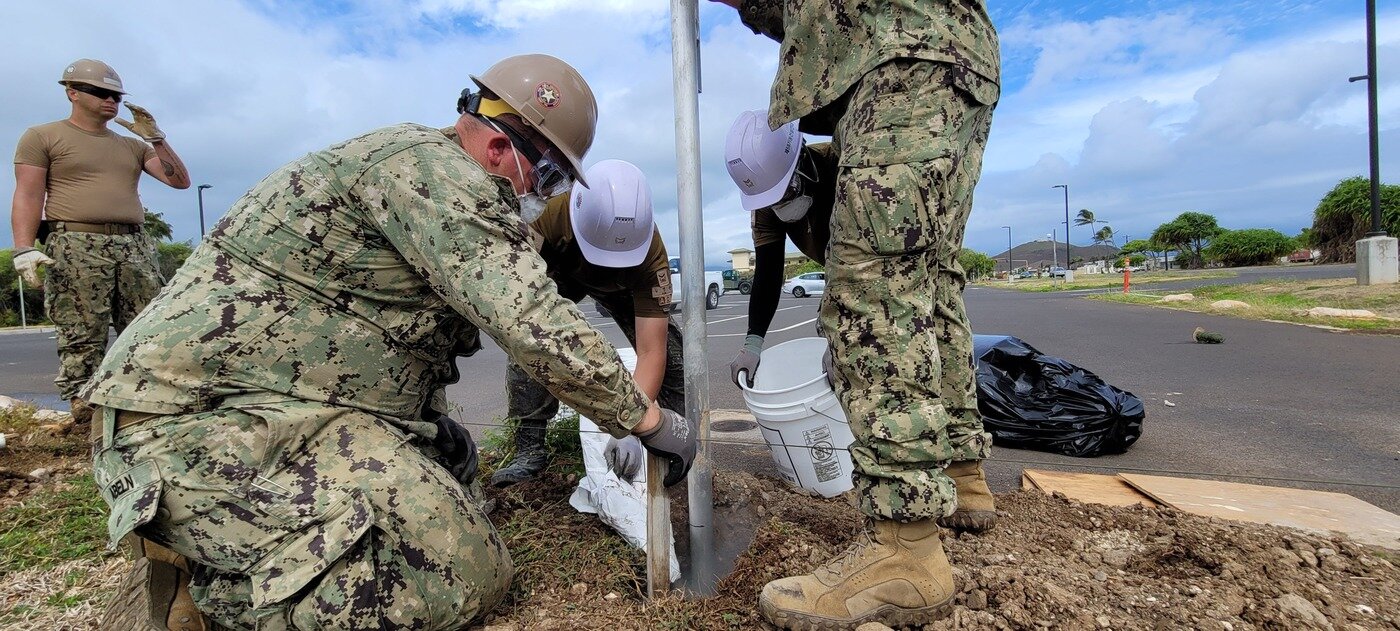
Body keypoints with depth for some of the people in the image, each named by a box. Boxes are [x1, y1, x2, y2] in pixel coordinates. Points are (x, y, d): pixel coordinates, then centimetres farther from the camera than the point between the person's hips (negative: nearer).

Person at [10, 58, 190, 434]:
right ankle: (85, 418, -5)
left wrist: (155, 138, 6)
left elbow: (180, 181, 15)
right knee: (81, 343, -7)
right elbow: (28, 195, 1)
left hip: (134, 247, 4)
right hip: (76, 247, -4)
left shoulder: (133, 146, 24)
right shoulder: (42, 137, 11)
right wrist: (24, 248, -12)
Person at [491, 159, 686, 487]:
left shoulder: (650, 253, -42)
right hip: (559, 271, 1)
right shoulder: (553, 208, -42)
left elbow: (651, 351, -44)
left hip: (623, 285, 0)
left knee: (667, 347, -17)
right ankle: (529, 449, -8)